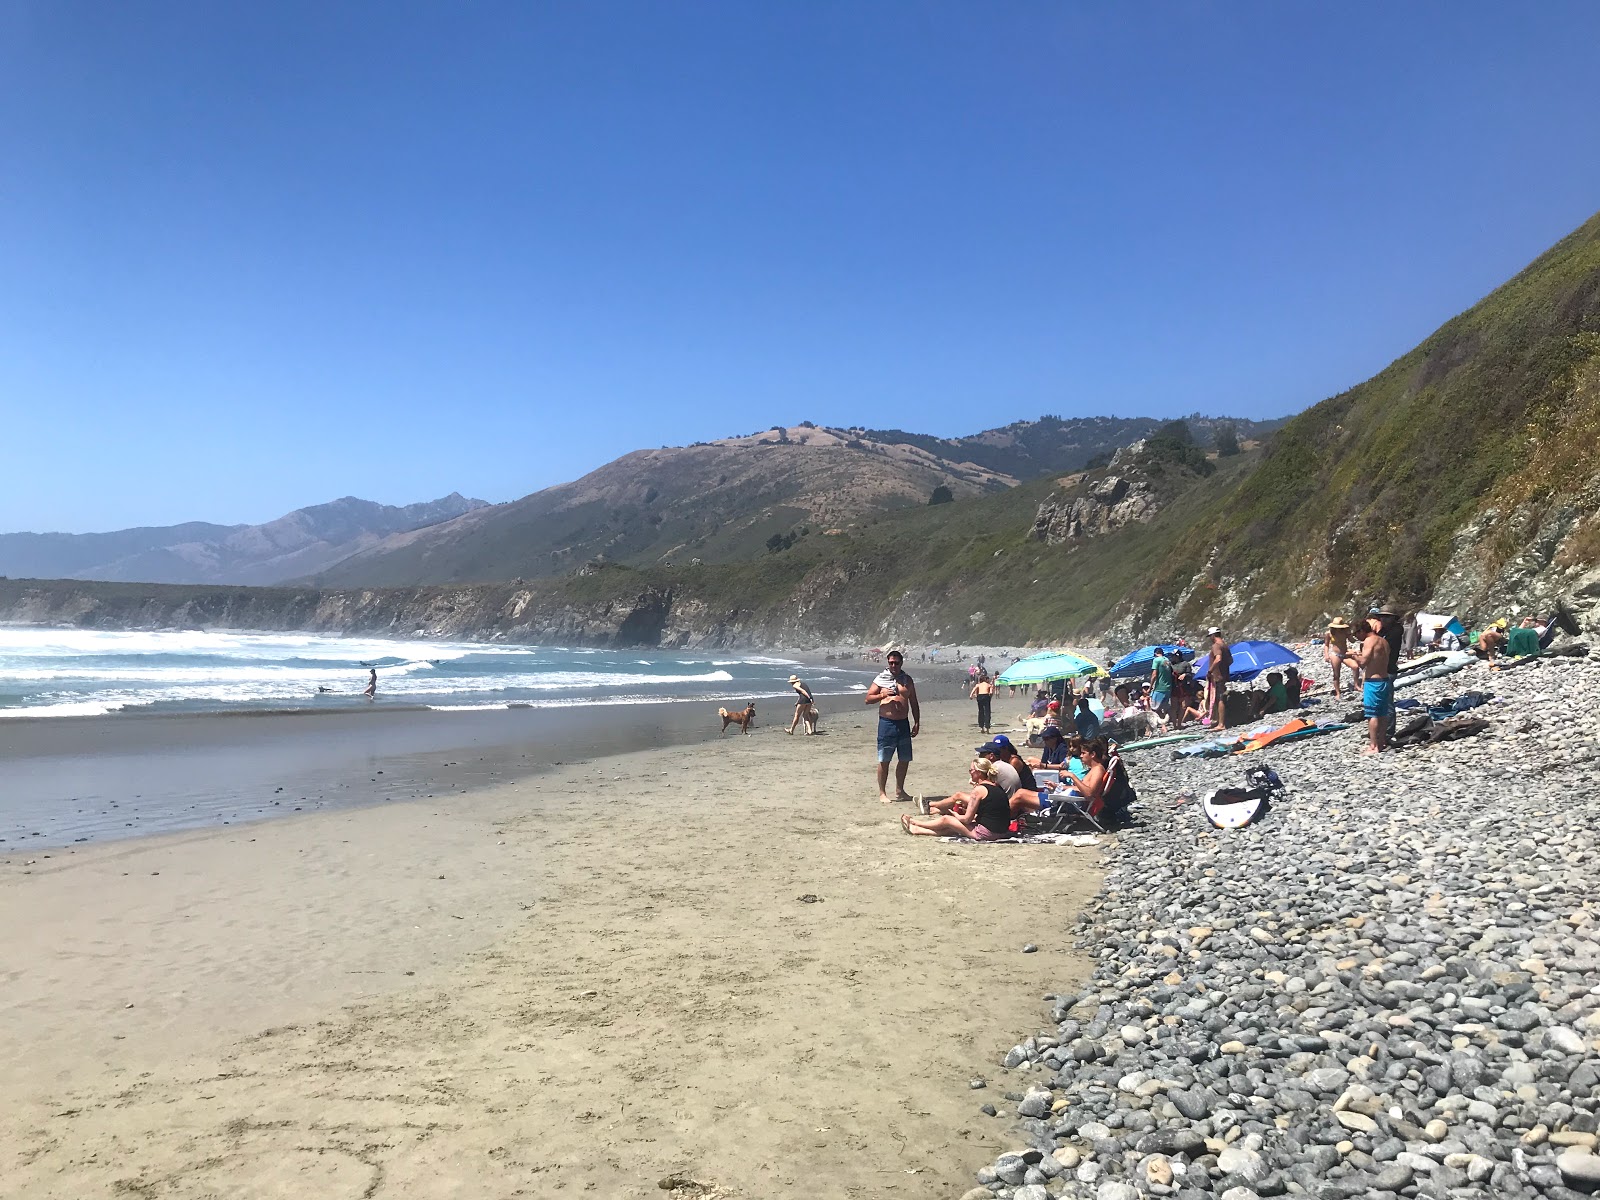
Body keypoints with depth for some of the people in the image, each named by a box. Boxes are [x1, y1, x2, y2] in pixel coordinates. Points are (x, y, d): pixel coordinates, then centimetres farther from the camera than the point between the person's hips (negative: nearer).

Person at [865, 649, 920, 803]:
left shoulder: (907, 680, 10)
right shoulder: (880, 679, 0)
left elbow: (914, 703, 15)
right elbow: (868, 699, 0)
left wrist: (917, 723, 9)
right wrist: (882, 695, -17)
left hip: (904, 723, 4)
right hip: (887, 723, -4)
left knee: (905, 759, 9)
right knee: (884, 760, -2)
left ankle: (899, 791, 23)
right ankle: (882, 793, 6)